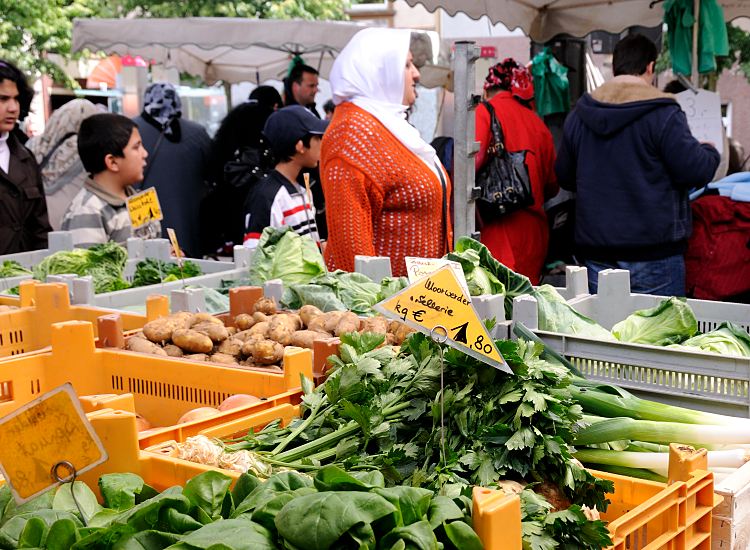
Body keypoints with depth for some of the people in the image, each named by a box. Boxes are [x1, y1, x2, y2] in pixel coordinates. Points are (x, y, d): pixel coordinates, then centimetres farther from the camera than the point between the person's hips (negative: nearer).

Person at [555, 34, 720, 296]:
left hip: (595, 249, 5)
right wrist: (710, 153, 8)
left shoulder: (578, 114, 5)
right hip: (653, 252, -5)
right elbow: (695, 172, -13)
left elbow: (564, 177, 14)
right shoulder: (661, 113, -12)